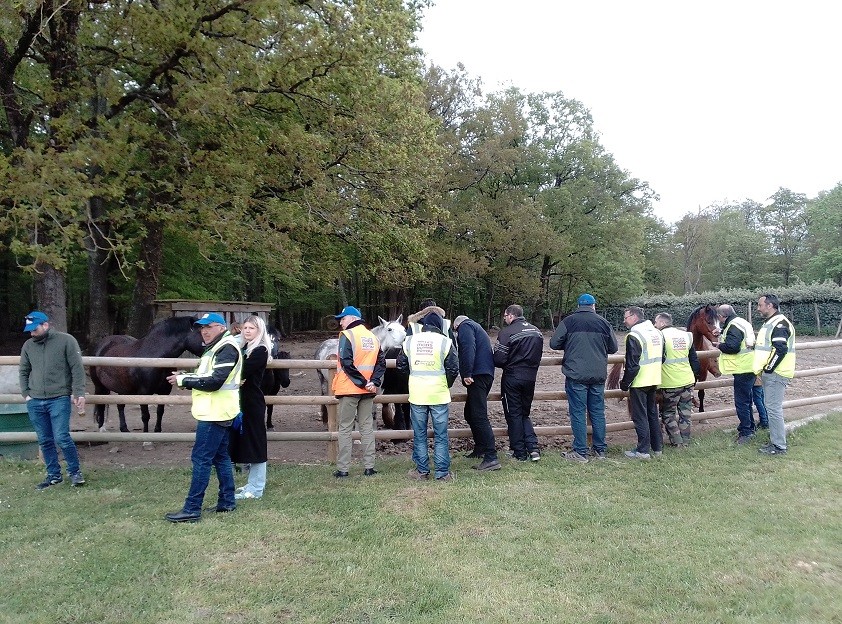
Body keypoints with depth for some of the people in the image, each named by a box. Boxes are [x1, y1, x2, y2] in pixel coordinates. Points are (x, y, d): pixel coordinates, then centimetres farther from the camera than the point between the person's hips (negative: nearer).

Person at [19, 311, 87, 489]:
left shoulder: (66, 340, -5)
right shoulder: (28, 345, 9)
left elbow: (77, 369, -6)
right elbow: (23, 372, 19)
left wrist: (78, 394, -11)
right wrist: (26, 394, 8)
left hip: (59, 399, -5)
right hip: (35, 402, 5)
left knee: (61, 438, -9)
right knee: (45, 441, 10)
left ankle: (75, 472, 9)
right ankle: (53, 475, 23)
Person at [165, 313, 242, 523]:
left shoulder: (226, 349, -14)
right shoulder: (216, 348, 20)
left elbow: (214, 381, -23)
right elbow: (205, 378, 19)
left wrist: (183, 380, -16)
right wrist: (185, 378, 3)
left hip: (215, 414, -11)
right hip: (216, 413, 11)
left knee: (201, 459, -7)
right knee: (220, 457, 14)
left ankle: (191, 509, -2)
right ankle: (227, 502, 21)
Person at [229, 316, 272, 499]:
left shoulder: (260, 350, -12)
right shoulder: (244, 348, 14)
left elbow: (243, 370, -22)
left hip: (252, 402, -9)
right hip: (242, 400, 9)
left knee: (254, 441, -2)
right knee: (246, 441, 14)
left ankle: (255, 489, 5)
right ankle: (255, 483, 26)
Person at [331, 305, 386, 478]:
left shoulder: (347, 335, -8)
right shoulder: (373, 337, 10)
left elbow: (346, 363, -18)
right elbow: (381, 362, 4)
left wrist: (362, 382, -14)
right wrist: (374, 382, -5)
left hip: (349, 388, -5)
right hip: (368, 391, 5)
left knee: (345, 428, 3)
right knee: (367, 427, 12)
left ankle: (342, 469, 5)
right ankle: (369, 467, 13)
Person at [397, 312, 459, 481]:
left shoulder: (409, 341, 2)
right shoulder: (444, 342, -5)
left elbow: (401, 365, 9)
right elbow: (454, 368, -5)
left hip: (417, 394, 2)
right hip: (439, 394, -2)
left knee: (419, 435, 12)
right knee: (441, 435, 6)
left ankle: (422, 471, 18)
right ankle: (442, 473, 10)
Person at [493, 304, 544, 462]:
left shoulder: (506, 332, -15)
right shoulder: (537, 332, 7)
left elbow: (499, 359, -16)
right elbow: (538, 356, 11)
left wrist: (508, 365, 5)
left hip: (512, 379, -6)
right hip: (531, 377, 6)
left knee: (514, 415, 6)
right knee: (524, 414, 19)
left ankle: (520, 453, 11)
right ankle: (533, 446, 4)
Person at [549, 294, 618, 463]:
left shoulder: (569, 321, -5)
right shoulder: (603, 323, 4)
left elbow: (554, 344, -5)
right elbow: (613, 348, 12)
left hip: (576, 375, -3)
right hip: (598, 375, 4)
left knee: (578, 413, 1)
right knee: (598, 412, 13)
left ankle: (580, 452, 3)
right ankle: (600, 450, 21)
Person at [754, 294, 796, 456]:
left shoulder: (779, 324, -16)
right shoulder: (770, 323, 17)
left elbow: (781, 350, -25)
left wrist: (769, 369, -19)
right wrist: (763, 370, 20)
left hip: (775, 374, -11)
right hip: (769, 374, 11)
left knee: (773, 408, -7)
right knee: (774, 407, 16)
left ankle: (779, 446, 0)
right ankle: (777, 440, 25)